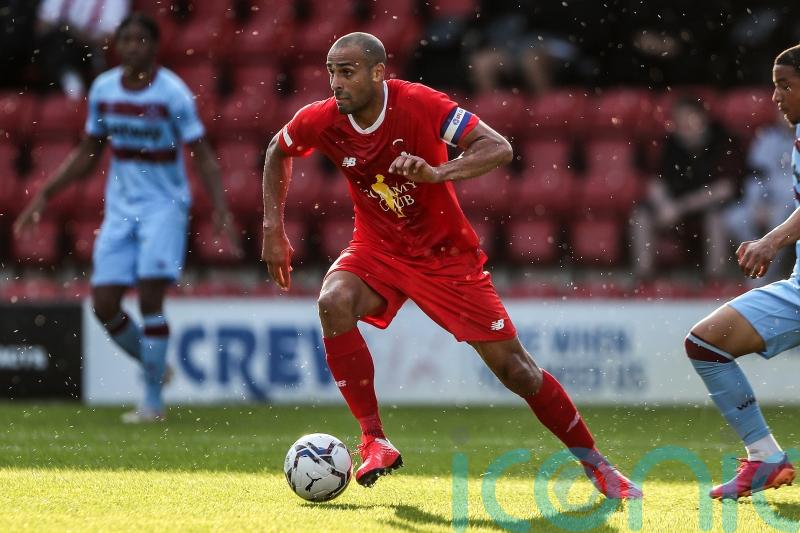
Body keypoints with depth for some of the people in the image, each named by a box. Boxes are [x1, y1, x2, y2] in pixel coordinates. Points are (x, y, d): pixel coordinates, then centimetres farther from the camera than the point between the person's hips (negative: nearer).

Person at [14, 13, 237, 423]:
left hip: (164, 207, -5)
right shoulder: (103, 90, 4)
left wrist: (220, 207, -22)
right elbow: (87, 153, 16)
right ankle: (153, 366, 23)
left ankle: (153, 402, -7)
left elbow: (202, 155, -9)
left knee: (150, 298, -16)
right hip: (120, 208, 5)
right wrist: (45, 194, 11)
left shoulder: (173, 93, -11)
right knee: (104, 305, -3)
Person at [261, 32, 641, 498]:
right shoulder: (322, 122, -13)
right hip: (377, 250, 3)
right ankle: (375, 442, -23)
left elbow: (498, 149, -29)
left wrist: (438, 173, -45)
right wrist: (274, 230, 2)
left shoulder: (419, 105, -24)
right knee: (334, 303, -31)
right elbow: (278, 152, 10)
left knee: (514, 368, -3)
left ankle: (594, 464, 15)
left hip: (446, 255, -3)